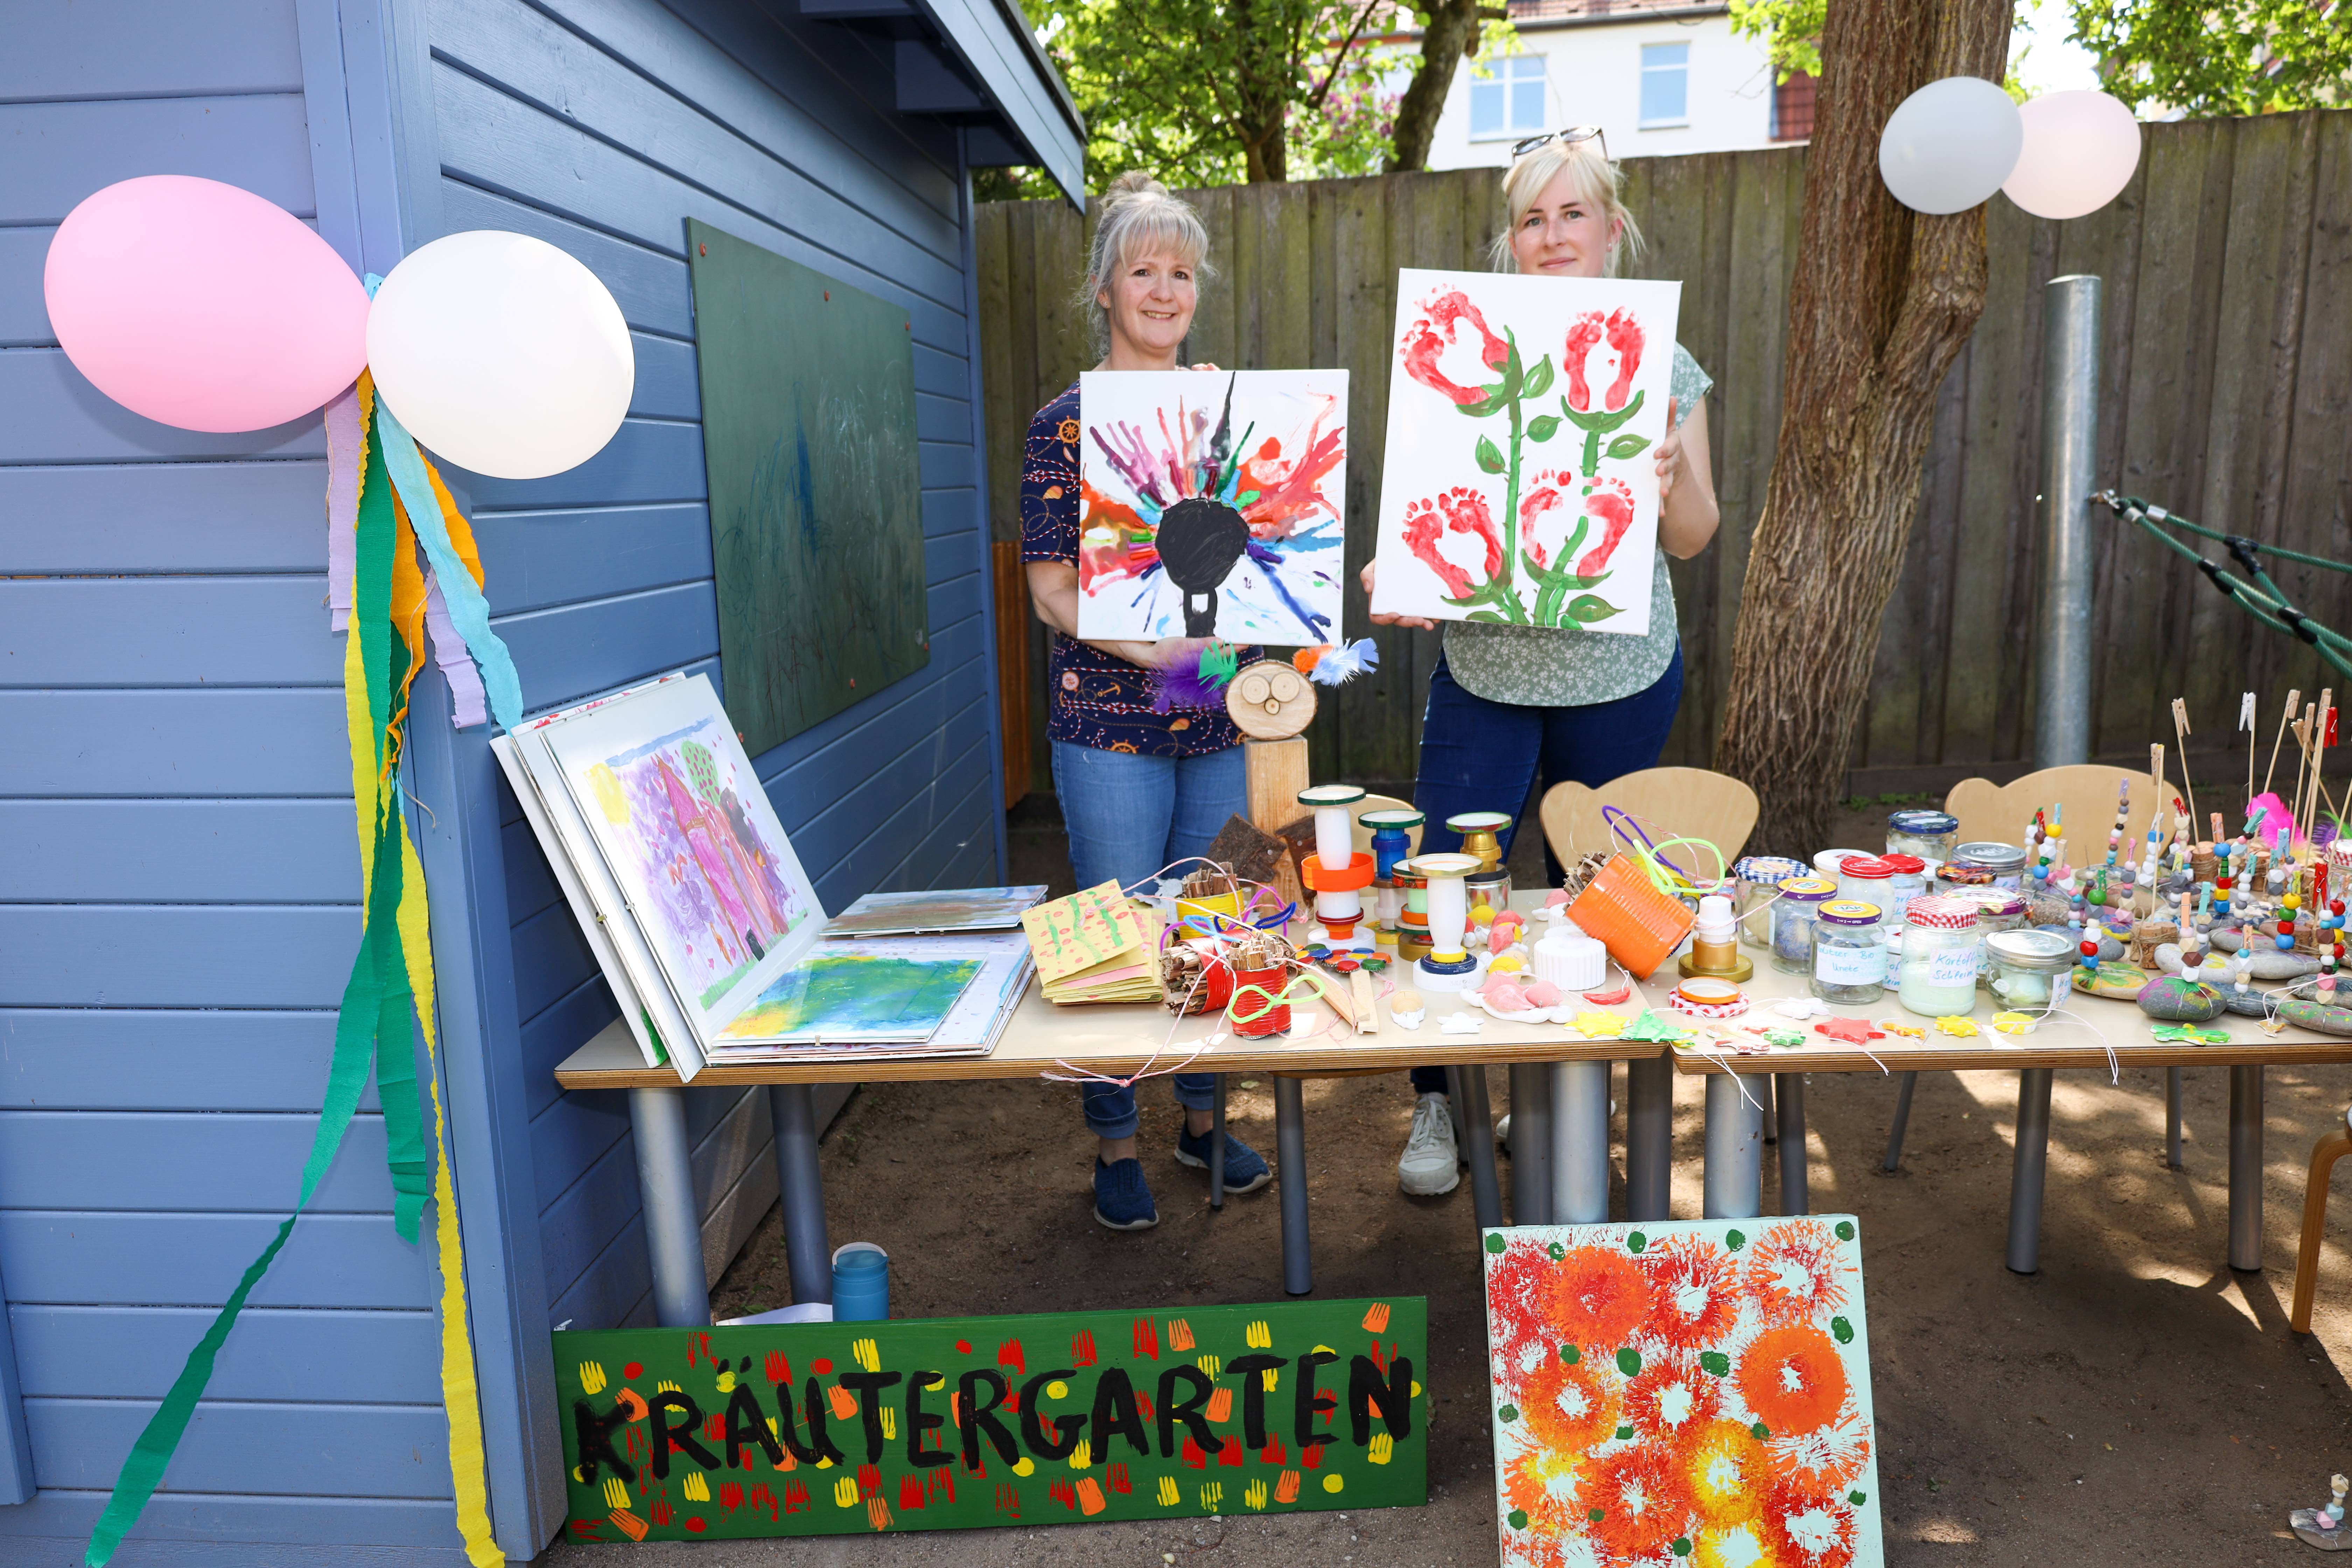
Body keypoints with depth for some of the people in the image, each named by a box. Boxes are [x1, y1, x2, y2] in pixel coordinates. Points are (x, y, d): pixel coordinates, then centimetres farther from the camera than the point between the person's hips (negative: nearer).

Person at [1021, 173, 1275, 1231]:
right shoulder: (1067, 424, -3)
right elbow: (1051, 586, -8)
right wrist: (1148, 647, -22)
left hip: (1221, 710, 5)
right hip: (1110, 715, -4)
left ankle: (1202, 1116, 31)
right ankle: (1115, 1145, 21)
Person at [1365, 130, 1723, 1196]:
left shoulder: (1661, 364, 2)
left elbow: (1692, 540, 3)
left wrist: (1672, 475, -18)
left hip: (1618, 679, 1)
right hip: (1484, 668, 0)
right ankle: (1436, 1108, 16)